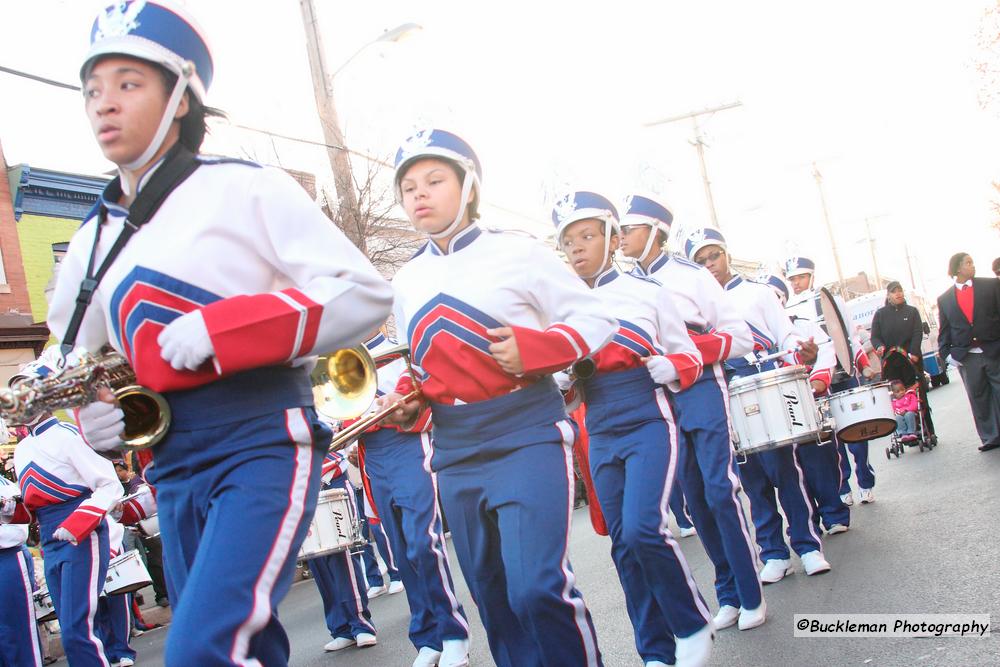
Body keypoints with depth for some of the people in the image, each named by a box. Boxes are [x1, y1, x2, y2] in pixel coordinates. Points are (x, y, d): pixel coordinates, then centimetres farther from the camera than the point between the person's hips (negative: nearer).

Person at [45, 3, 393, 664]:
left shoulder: (244, 189, -3)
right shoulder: (92, 241, 16)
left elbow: (366, 293, -9)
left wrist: (220, 328, -17)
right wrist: (92, 411, 1)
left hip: (264, 444, -7)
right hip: (173, 471, 7)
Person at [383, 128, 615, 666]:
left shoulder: (518, 253, -3)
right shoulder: (405, 283, 12)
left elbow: (596, 320, -3)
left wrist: (532, 348, -18)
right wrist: (406, 400, 2)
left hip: (528, 438, -5)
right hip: (455, 458, 5)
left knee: (539, 589, -19)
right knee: (495, 602, 12)